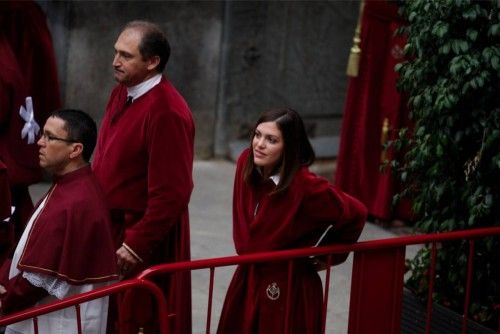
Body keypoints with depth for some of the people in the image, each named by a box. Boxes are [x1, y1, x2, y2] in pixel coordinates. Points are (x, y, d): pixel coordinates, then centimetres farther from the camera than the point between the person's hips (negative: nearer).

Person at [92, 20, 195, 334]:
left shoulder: (167, 112, -23)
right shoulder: (121, 94, 6)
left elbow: (171, 193, -24)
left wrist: (137, 243, -21)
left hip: (144, 236, -9)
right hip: (112, 225, 9)